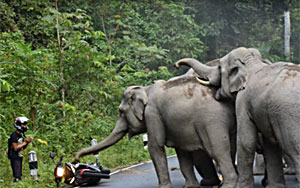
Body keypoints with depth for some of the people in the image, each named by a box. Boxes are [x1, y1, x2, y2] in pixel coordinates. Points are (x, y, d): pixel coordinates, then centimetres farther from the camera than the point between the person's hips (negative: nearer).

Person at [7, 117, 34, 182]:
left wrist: (28, 142, 0)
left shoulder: (22, 135, 11)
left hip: (19, 157, 9)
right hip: (14, 157, -9)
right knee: (17, 177, -14)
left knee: (19, 176, 11)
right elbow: (15, 148, -20)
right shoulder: (14, 135, -16)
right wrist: (25, 143, -16)